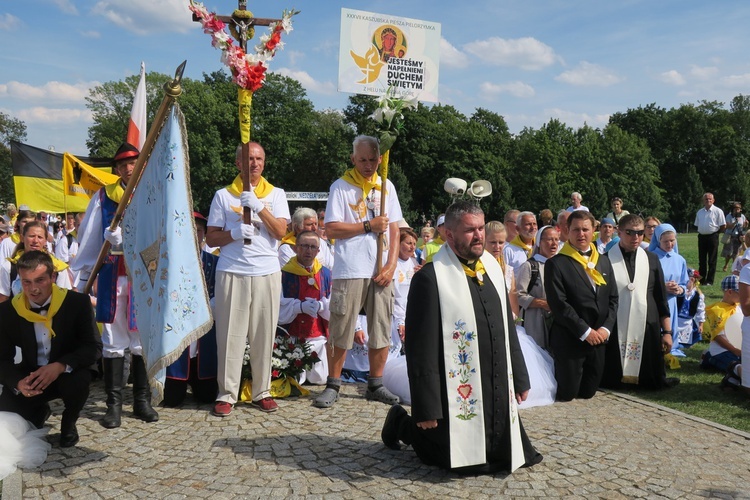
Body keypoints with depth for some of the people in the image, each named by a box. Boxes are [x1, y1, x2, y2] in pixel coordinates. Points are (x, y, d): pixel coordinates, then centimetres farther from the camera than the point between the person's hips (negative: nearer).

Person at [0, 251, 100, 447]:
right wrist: (18, 382, -28)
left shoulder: (77, 302, -15)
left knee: (79, 380, -35)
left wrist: (60, 366, -35)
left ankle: (68, 423, 1)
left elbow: (91, 348, -17)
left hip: (67, 375, -2)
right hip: (29, 378, 3)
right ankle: (38, 412, 20)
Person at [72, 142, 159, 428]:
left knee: (144, 337, 5)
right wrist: (87, 274, 5)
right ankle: (114, 403, 10)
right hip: (113, 275, 1)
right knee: (113, 339, 4)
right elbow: (89, 238, 9)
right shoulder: (104, 196, 8)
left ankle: (142, 400, 15)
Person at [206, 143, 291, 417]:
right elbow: (211, 238, 6)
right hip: (232, 273, -1)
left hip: (267, 273, 1)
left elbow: (281, 232, -4)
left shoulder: (276, 194, 10)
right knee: (230, 334, -2)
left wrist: (259, 206, -15)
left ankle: (261, 392, 15)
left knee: (264, 335, 4)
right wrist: (233, 234, -14)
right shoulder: (223, 195, 8)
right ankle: (226, 394, 6)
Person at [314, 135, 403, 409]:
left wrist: (391, 265, -2)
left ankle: (375, 384, 19)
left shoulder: (386, 186, 12)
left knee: (382, 329, 7)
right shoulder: (341, 186, 1)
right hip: (349, 270, -4)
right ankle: (333, 385, 12)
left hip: (381, 271, 4)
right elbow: (331, 229, -7)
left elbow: (394, 229, 10)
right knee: (341, 330, 0)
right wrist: (369, 226, -10)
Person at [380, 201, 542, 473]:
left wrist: (519, 377, 15)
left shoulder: (493, 267, 6)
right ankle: (403, 424, 27)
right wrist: (425, 408, -16)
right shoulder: (430, 278, -17)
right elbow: (420, 348, -16)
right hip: (458, 394, -7)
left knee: (506, 453, 16)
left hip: (499, 390, 7)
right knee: (461, 462, 4)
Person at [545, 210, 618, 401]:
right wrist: (585, 331, -16)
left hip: (598, 339, 6)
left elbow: (613, 298, 10)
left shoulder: (604, 261, 11)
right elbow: (558, 304, -14)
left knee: (588, 392, 14)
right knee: (567, 394, 2)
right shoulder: (556, 264, -9)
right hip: (570, 340, -5)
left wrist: (605, 328, -5)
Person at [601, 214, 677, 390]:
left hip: (647, 329, 3)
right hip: (615, 330, -2)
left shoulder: (651, 260, 7)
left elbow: (661, 299, 9)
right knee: (612, 382, 4)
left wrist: (667, 331, 6)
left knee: (652, 381, 9)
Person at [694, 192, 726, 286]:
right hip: (701, 236, 5)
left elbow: (723, 226, -5)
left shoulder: (718, 211, -5)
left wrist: (715, 232, 1)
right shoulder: (699, 212, 10)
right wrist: (701, 232, 7)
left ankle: (709, 281, 4)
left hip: (712, 237, -5)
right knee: (701, 260, 9)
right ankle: (701, 279, 17)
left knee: (712, 261, 0)